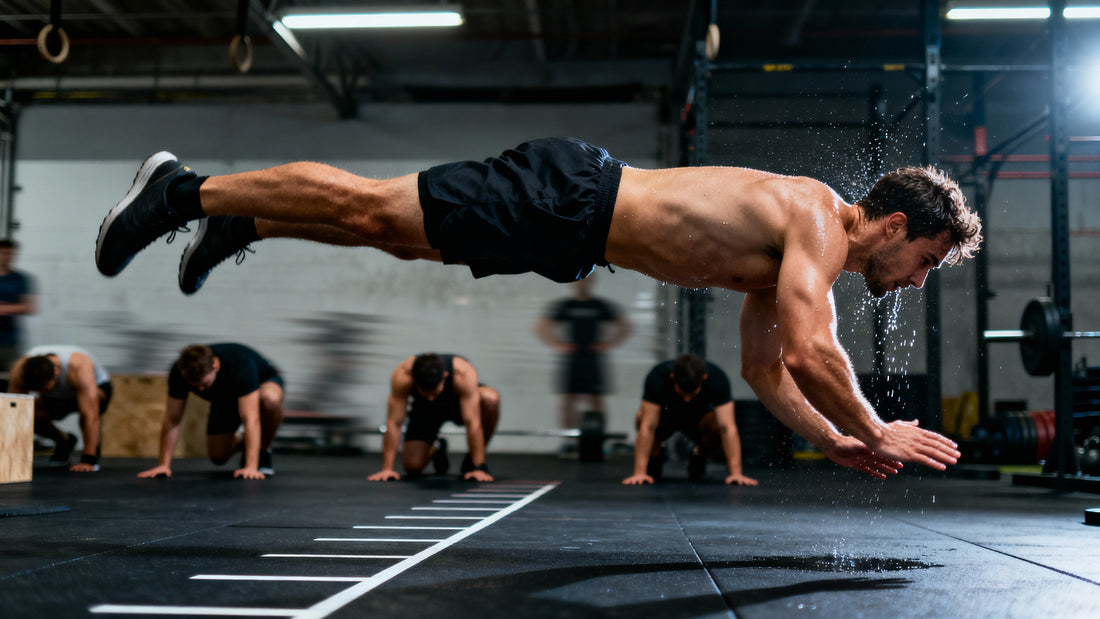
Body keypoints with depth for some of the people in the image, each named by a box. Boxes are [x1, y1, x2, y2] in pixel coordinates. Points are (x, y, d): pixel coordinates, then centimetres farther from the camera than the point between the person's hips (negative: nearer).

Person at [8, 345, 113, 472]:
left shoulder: (78, 367, -41)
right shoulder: (20, 370, -31)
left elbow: (90, 416, -45)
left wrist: (88, 461, -47)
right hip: (57, 397, 4)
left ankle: (93, 454, -13)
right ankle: (64, 441, 6)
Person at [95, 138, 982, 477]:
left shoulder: (798, 259, 12)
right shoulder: (818, 219, -15)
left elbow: (766, 367, 19)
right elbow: (810, 354, -27)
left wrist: (834, 442, 11)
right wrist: (876, 434, -13)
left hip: (575, 229, 8)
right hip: (568, 195, -8)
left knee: (392, 230, 16)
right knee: (372, 210, -3)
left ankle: (237, 224, 30)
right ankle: (184, 191, 8)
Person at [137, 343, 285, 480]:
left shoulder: (240, 365, -43)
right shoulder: (179, 373, -30)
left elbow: (250, 419, -47)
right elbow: (172, 420, -22)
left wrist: (251, 467, -52)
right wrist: (164, 465, -24)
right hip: (225, 399, 4)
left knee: (270, 400, -40)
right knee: (218, 457, -8)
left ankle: (264, 453, -14)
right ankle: (241, 444, 26)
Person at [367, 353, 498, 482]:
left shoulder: (464, 374, -41)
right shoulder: (402, 375, -38)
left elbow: (472, 423, -41)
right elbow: (394, 423, -33)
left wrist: (478, 468, -42)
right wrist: (387, 469, -33)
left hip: (460, 404, -1)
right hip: (424, 409, 1)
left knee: (490, 398, -34)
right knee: (413, 467, -15)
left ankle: (474, 460, -11)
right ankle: (436, 447, 22)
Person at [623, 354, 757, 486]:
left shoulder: (718, 379, -34)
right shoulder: (657, 377, -37)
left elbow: (727, 428, -38)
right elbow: (647, 427, -39)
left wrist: (736, 473, -44)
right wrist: (639, 473, -44)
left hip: (698, 415, 1)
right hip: (665, 414, 0)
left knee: (719, 425, -34)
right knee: (642, 418, -35)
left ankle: (699, 456, 1)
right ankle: (655, 455, -1)